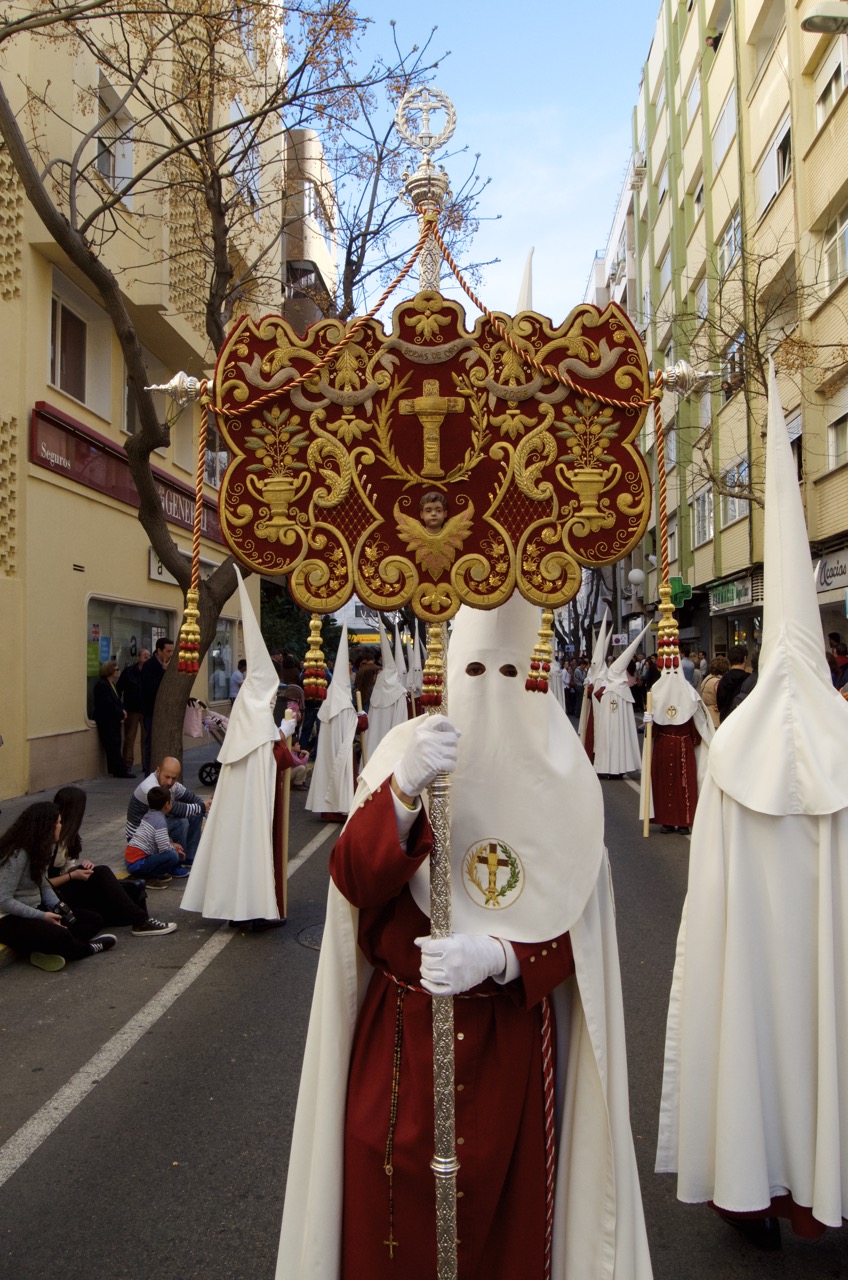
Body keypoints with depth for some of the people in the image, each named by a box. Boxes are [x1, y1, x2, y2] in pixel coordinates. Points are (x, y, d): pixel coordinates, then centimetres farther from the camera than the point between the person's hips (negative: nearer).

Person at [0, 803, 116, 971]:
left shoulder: (35, 849, 6)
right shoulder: (18, 855, -23)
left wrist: (59, 908, -8)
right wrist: (43, 916, -22)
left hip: (34, 910, 10)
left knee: (94, 920, 0)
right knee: (61, 936, -36)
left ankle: (47, 950, -16)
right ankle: (87, 948, -4)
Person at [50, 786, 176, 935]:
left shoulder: (65, 833, 9)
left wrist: (82, 864, -4)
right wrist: (72, 876, -21)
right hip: (57, 895, -9)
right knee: (102, 873, -31)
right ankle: (141, 922, -28)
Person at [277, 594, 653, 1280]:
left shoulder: (563, 779, -4)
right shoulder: (406, 749, -6)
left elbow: (571, 931, -3)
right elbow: (355, 883, -17)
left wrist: (496, 958, -22)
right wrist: (404, 788, -33)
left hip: (513, 1038, 1)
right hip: (400, 1033, 0)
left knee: (503, 1197, 13)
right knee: (392, 1192, 9)